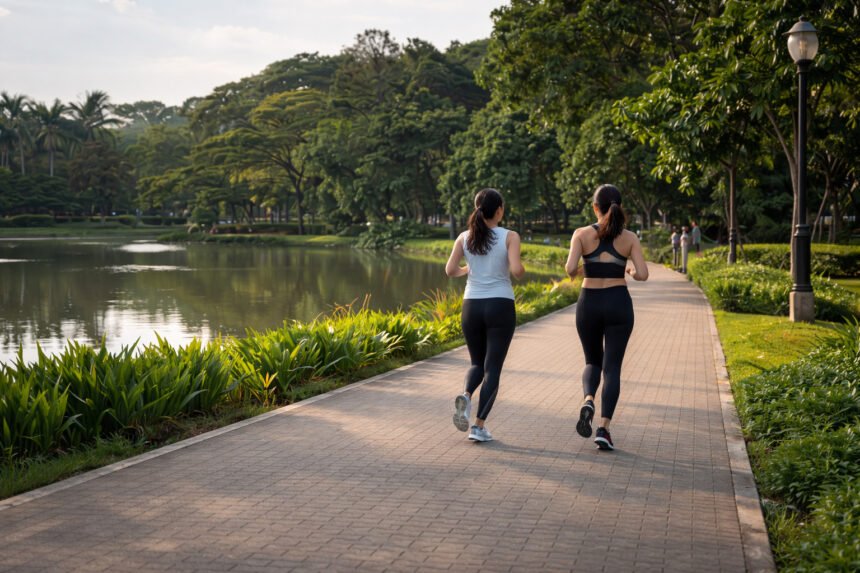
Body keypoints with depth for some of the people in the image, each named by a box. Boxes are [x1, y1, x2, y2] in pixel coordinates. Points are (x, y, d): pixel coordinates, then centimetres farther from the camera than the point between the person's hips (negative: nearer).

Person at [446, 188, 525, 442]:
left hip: (472, 306, 3)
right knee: (492, 368, 4)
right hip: (501, 307, -3)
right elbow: (516, 270, -17)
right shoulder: (510, 237, -5)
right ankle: (479, 426, -4)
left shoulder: (464, 237, 3)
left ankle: (466, 396, -13)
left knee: (477, 363, 19)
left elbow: (450, 270, -2)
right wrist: (522, 269, 6)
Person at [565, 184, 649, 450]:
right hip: (618, 303, 0)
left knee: (593, 362, 18)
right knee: (612, 366, 4)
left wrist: (577, 271, 8)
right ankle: (604, 427, -6)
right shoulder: (629, 238, -1)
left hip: (589, 303, 0)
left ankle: (588, 401, -12)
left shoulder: (582, 234, -3)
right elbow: (643, 274, -7)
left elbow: (570, 268, -14)